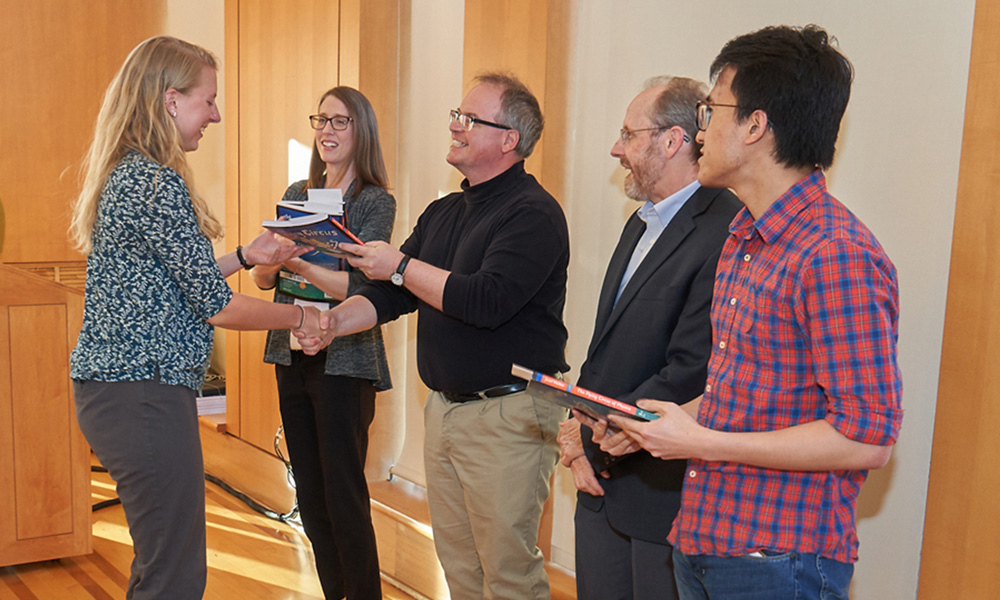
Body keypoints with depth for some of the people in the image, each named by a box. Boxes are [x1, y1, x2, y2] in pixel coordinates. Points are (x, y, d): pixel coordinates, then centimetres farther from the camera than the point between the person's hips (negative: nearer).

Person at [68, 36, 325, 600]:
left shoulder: (123, 174, 13)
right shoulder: (158, 183, -17)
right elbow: (216, 306, -15)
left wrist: (246, 256, 17)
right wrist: (299, 317, -1)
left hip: (110, 384, 11)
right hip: (143, 390, -11)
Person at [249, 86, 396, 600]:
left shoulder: (375, 202, -7)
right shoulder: (296, 194, 11)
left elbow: (358, 287, -18)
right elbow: (263, 277, 10)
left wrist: (297, 262, -29)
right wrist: (265, 259, -12)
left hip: (344, 361, -6)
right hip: (292, 355, 6)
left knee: (344, 497, -1)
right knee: (308, 494, 14)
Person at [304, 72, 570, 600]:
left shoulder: (533, 213, -13)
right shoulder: (443, 213, 14)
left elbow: (486, 300, -25)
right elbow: (390, 295, 13)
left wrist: (401, 267, -16)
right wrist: (333, 321, -5)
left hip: (507, 413, -8)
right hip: (443, 407, 8)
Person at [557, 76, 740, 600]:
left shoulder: (725, 233, -19)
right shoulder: (642, 223, 13)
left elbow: (691, 375, -24)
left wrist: (595, 434, -12)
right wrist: (580, 441, 2)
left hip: (665, 495, -8)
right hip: (601, 480, 9)